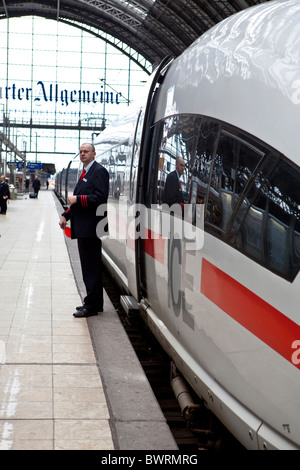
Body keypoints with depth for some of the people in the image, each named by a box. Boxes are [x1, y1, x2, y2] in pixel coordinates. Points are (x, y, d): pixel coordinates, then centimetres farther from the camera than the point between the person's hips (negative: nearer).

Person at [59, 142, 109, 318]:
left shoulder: (99, 171, -9)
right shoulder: (85, 172, 20)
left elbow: (100, 198, -20)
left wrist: (77, 199, -20)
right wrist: (66, 215, 16)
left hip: (90, 228, -10)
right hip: (82, 227, 10)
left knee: (92, 267, -6)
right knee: (89, 266, 14)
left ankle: (92, 306, -2)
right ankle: (94, 302, 22)